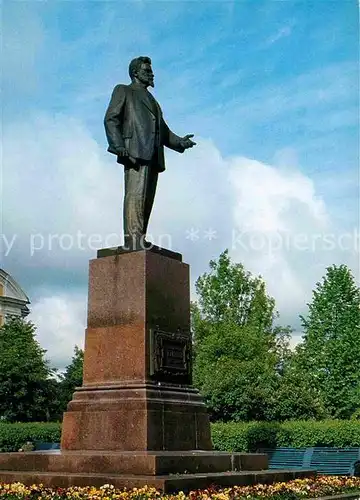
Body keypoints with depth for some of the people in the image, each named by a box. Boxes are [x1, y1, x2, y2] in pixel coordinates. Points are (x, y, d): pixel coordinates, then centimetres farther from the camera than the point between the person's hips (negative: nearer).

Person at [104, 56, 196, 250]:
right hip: (135, 151, -7)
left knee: (147, 200, -1)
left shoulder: (152, 100, 36)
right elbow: (111, 119, 2)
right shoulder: (123, 91, 16)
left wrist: (179, 142, 8)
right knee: (135, 195, -19)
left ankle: (139, 241, -4)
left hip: (153, 155, 7)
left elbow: (163, 131, 28)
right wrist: (119, 147, -15)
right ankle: (133, 239, -26)